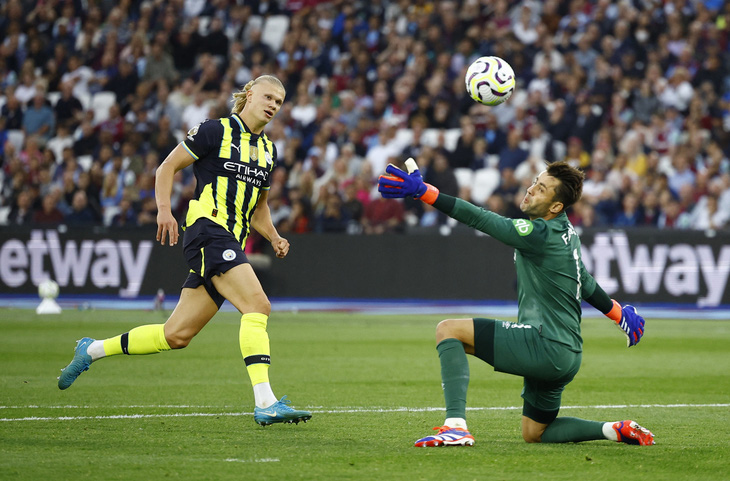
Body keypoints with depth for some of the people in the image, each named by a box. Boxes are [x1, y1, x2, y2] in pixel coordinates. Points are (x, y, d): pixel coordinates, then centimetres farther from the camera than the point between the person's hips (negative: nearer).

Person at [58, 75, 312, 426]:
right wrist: (164, 209, -13)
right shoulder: (216, 131, -1)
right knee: (257, 305, -24)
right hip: (208, 229, -8)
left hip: (231, 245, 8)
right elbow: (167, 168, 2)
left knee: (176, 335, 6)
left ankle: (91, 351, 23)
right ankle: (265, 403, -30)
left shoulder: (268, 151, 21)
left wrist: (274, 238, 13)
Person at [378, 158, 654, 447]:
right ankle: (617, 431, 15)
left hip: (544, 345, -10)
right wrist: (619, 313, 42)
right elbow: (586, 285, 25)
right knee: (534, 433, 23)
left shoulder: (540, 234, -15)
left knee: (449, 330, -11)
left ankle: (455, 425, -23)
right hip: (567, 355, 10)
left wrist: (422, 191, -26)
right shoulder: (566, 232, 13)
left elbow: (479, 219, -22)